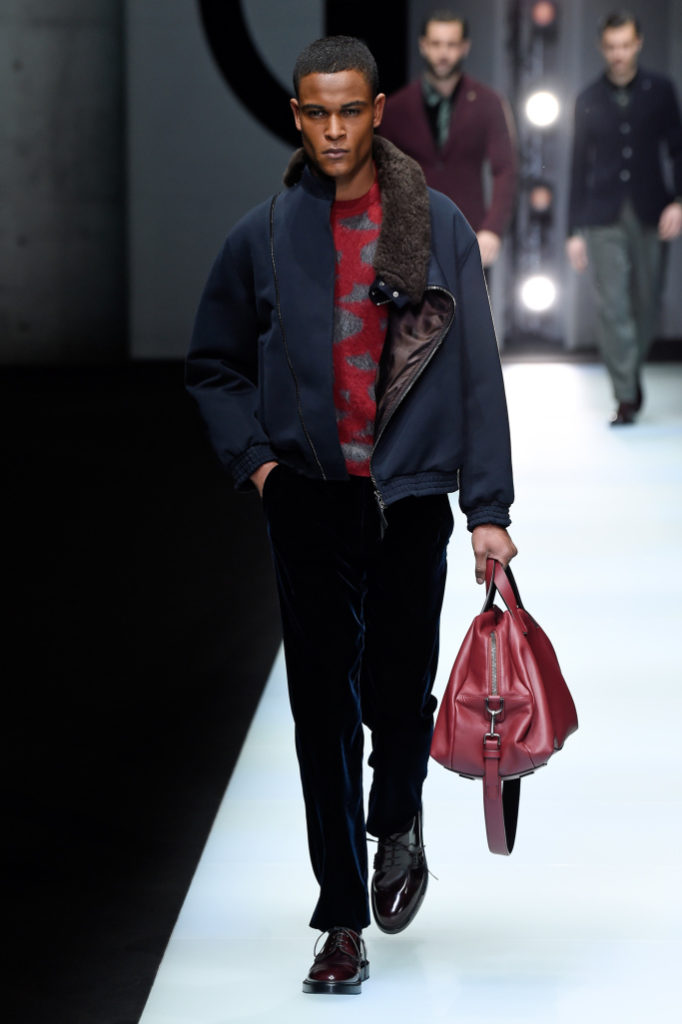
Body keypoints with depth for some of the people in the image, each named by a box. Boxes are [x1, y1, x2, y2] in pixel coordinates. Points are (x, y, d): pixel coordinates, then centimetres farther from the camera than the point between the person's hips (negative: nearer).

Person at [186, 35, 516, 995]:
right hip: (309, 500, 1)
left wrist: (488, 507, -5)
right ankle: (344, 923, 7)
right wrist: (252, 458, 1)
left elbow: (477, 370, 0)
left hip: (410, 496, -1)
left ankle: (398, 823, 38)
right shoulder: (264, 236, 4)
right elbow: (213, 365, 15)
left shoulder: (437, 226, 1)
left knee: (398, 693, 3)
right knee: (324, 709, 0)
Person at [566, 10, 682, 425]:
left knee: (647, 305, 5)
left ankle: (633, 370, 31)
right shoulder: (589, 100, 7)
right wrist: (575, 230, 6)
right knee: (613, 308, -8)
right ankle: (626, 397, -5)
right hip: (603, 218, 0)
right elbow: (579, 166, 9)